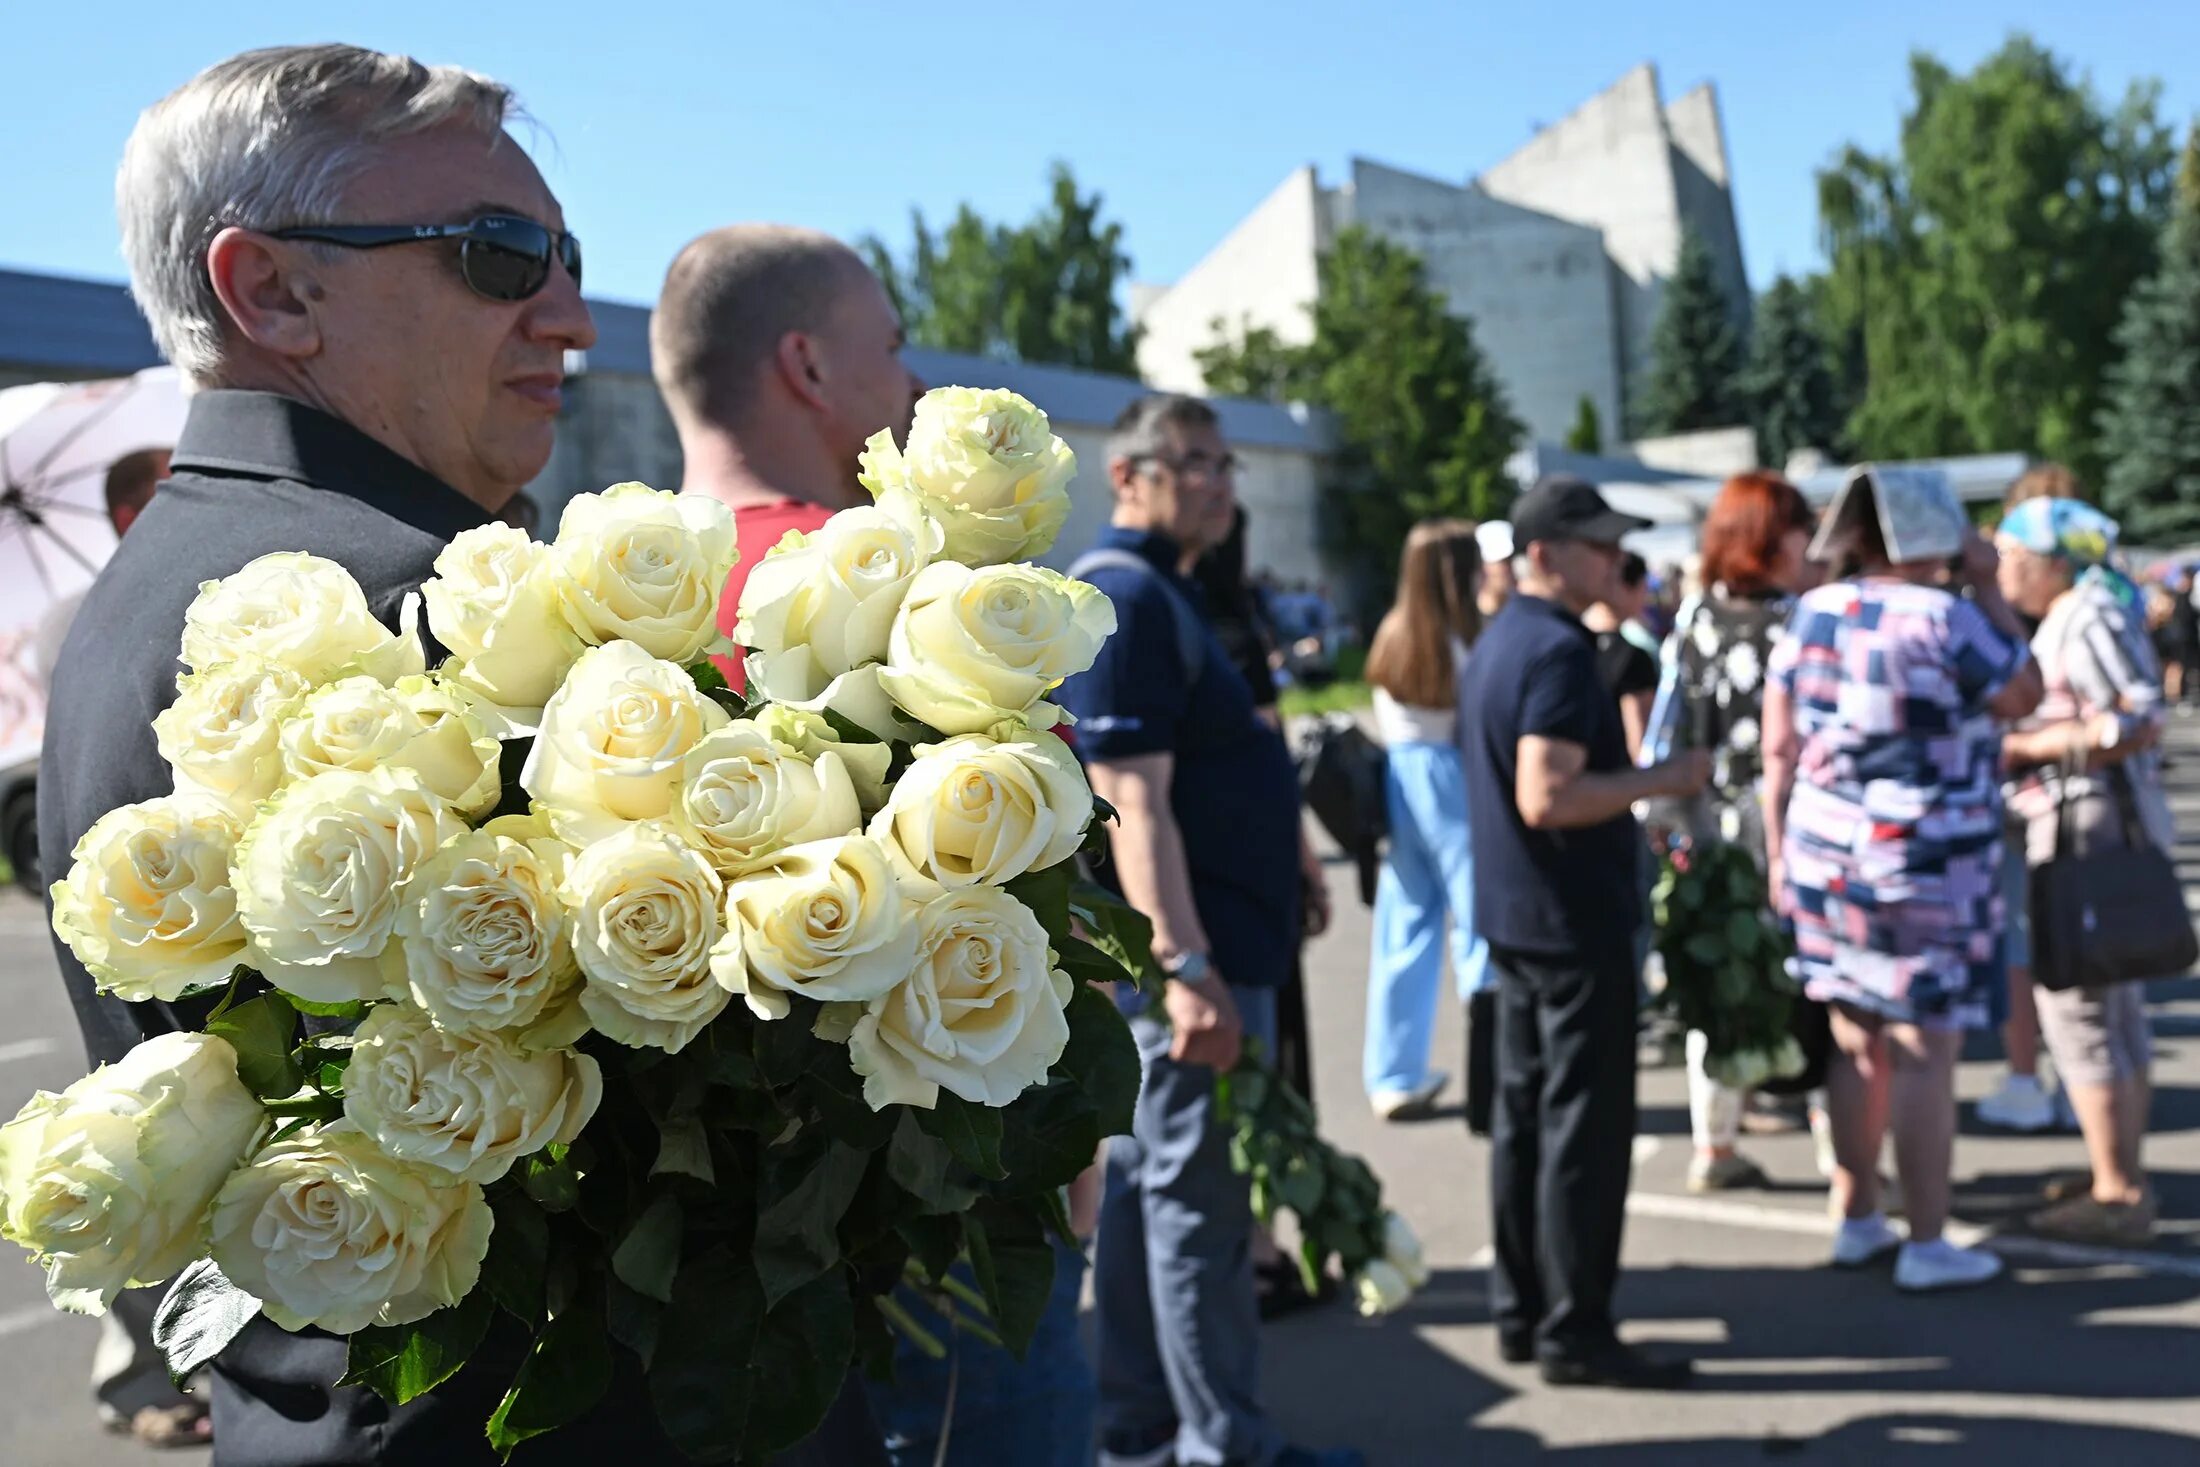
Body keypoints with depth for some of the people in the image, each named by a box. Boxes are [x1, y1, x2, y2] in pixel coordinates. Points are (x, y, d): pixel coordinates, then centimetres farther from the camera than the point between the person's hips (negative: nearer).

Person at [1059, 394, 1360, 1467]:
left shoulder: (1155, 592, 16)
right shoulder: (1126, 597, -16)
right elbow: (1133, 800, -24)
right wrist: (1186, 966, -28)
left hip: (1203, 944, 11)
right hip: (1191, 953, -11)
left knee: (1147, 1179, 14)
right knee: (1202, 1198, -1)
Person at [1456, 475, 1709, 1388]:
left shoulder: (1495, 642, 13)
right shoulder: (1558, 649, -18)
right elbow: (1547, 798, -26)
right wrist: (1664, 780, -18)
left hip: (1514, 916, 10)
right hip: (1573, 921, -10)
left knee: (1523, 1117, 13)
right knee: (1585, 1128, -3)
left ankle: (1520, 1313, 21)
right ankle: (1574, 1332, 3)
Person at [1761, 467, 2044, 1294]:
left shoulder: (1812, 615, 4)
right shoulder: (1946, 620, -14)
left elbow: (1780, 747, 6)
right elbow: (2024, 695, 1)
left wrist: (1779, 851, 12)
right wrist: (1989, 590, 3)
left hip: (1827, 858, 6)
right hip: (1926, 868, -6)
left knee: (1855, 1047, 15)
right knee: (1923, 1056, 1)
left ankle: (1857, 1221, 25)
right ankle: (1927, 1247, 8)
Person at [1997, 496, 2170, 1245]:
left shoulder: (2089, 618, -15)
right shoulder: (2072, 617, 15)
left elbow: (2140, 724, -22)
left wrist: (2024, 748, -18)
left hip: (2086, 828, -11)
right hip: (2088, 828, 11)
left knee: (2078, 1010, -6)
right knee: (2115, 1007, 14)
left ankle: (2116, 1196, -1)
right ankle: (2123, 1178, 24)